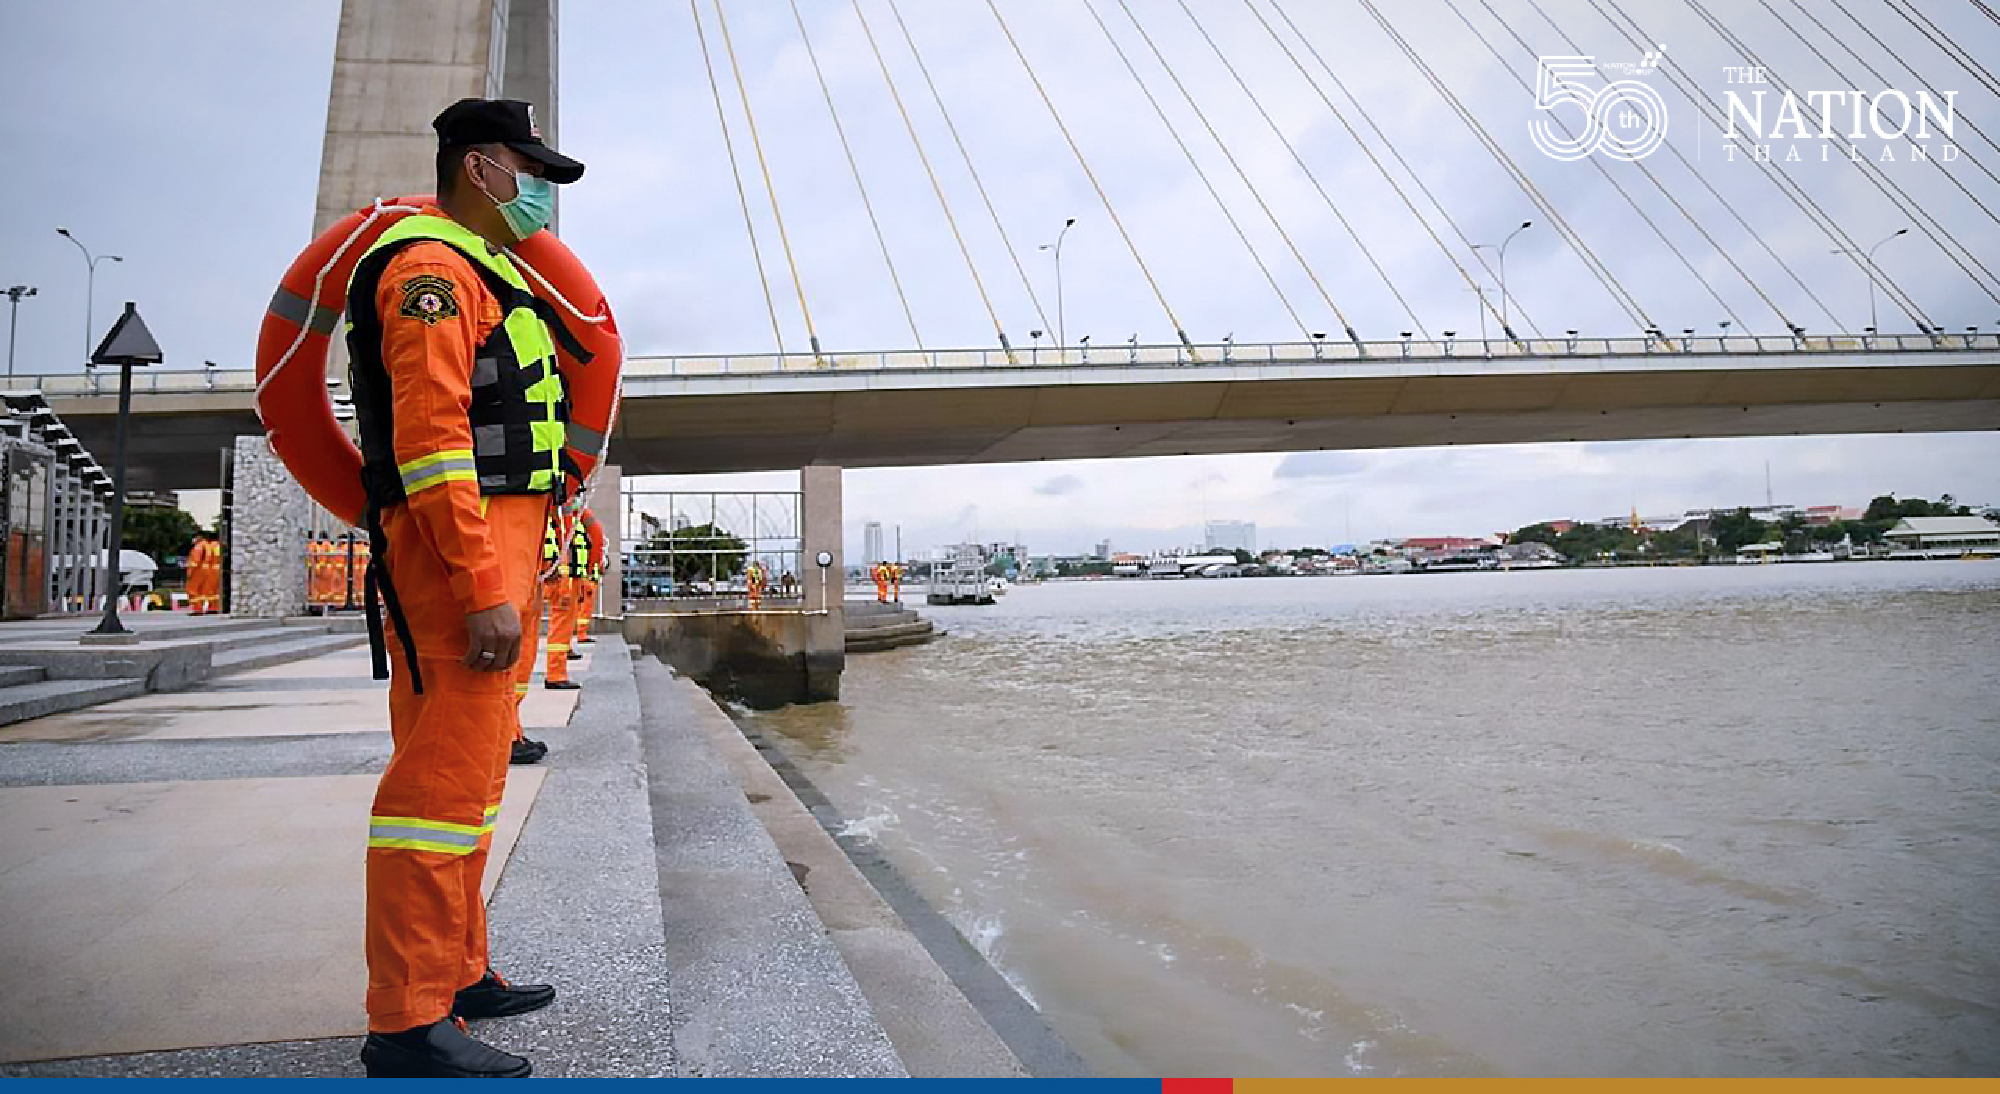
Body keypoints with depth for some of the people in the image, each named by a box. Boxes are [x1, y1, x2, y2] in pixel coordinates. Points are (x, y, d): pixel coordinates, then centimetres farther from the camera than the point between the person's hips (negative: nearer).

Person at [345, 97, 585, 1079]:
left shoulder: (483, 275, 24)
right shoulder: (432, 268, -10)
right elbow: (430, 436, -21)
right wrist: (484, 587, -26)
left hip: (493, 548, 11)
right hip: (459, 552, -11)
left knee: (469, 771, 15)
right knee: (445, 777, -11)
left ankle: (456, 973, 26)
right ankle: (407, 1024, -5)